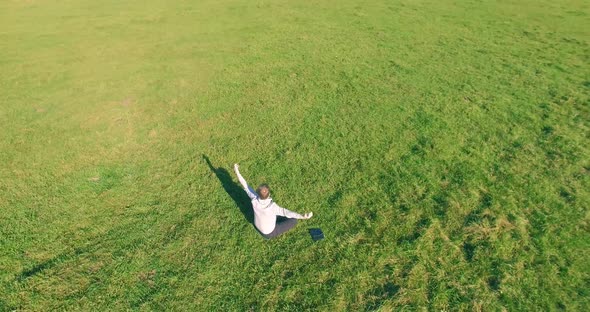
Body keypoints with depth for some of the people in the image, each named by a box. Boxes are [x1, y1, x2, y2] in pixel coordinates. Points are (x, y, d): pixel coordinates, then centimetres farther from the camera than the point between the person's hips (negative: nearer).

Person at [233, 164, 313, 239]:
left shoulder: (254, 199, -30)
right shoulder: (272, 207, -44)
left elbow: (245, 186, -20)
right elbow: (286, 212, -53)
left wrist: (237, 171, -10)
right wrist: (303, 216, -63)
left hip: (257, 226, 6)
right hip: (269, 233, -6)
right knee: (294, 221, -1)